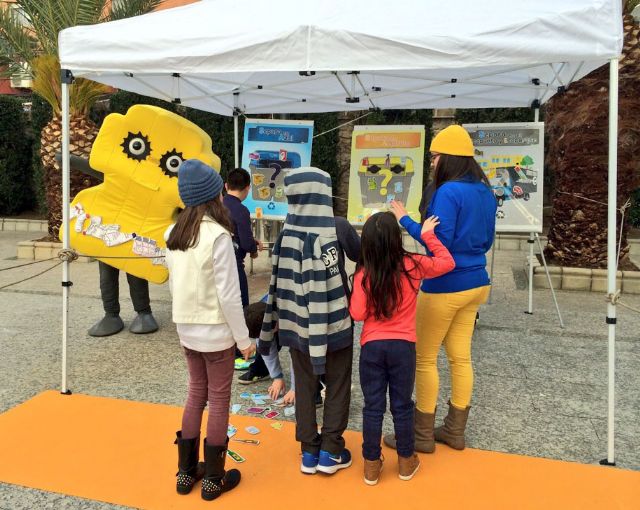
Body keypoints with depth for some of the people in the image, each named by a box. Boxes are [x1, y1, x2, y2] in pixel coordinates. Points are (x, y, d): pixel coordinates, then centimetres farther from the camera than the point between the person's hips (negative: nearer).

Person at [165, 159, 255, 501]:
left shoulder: (173, 234, 1)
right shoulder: (217, 235, -20)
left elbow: (174, 284, 9)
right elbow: (228, 294, -19)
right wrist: (243, 337, -10)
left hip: (186, 329, 7)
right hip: (216, 331, -6)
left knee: (196, 393, 19)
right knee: (218, 399, 8)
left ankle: (186, 472, 30)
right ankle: (213, 479, 21)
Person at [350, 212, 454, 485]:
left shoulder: (362, 274, -11)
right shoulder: (412, 265, -8)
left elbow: (357, 314, -9)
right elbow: (447, 263, 7)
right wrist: (429, 235, 12)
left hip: (372, 347, 0)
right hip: (403, 346, 1)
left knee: (373, 406, 10)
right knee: (402, 405, 15)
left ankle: (371, 464, 22)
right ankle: (406, 461, 30)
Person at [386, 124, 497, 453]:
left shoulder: (448, 192, -18)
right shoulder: (485, 193, 9)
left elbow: (439, 241, -22)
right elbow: (486, 241, 15)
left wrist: (405, 220, -14)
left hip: (445, 287, -9)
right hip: (474, 283, 9)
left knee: (424, 359, 5)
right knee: (460, 357, 15)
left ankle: (423, 435, 16)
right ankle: (455, 431, 27)